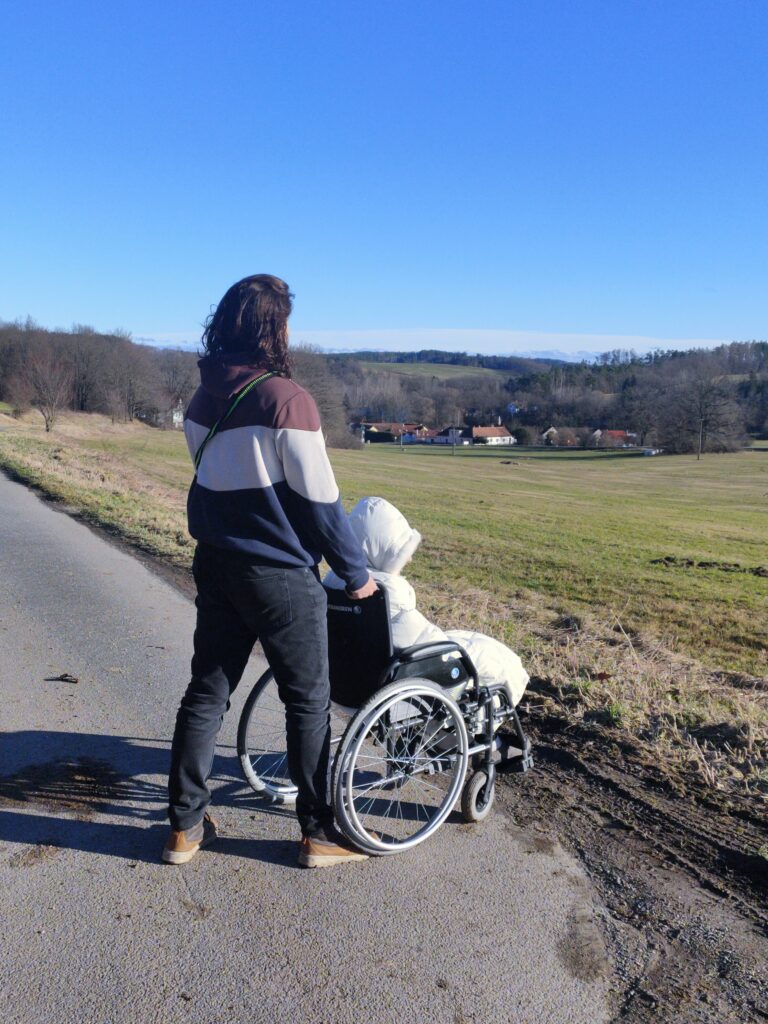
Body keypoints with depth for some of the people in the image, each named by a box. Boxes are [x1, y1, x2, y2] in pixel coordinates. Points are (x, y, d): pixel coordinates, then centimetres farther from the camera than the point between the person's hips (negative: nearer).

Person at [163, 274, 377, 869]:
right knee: (308, 702, 9)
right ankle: (320, 832, 22)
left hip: (214, 565, 7)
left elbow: (213, 483, 11)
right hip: (280, 575, -6)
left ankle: (185, 826, 27)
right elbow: (319, 500, -15)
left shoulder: (202, 400, 4)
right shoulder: (286, 399, -18)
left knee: (207, 691, 16)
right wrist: (356, 572, -3)